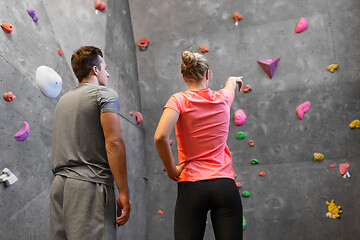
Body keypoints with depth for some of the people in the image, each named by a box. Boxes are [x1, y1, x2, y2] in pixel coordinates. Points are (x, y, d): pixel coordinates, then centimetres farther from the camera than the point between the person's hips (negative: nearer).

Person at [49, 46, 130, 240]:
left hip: (59, 185, 8)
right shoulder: (104, 94, -2)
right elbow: (114, 142, -13)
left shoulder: (63, 99, 21)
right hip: (90, 185, -8)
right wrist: (123, 193, -13)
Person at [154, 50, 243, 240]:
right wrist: (234, 80, 57)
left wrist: (172, 170, -5)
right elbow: (231, 82, 34)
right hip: (225, 186, 2)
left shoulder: (179, 100, -3)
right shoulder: (222, 99, 7)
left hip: (191, 186, -2)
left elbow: (160, 137, -19)